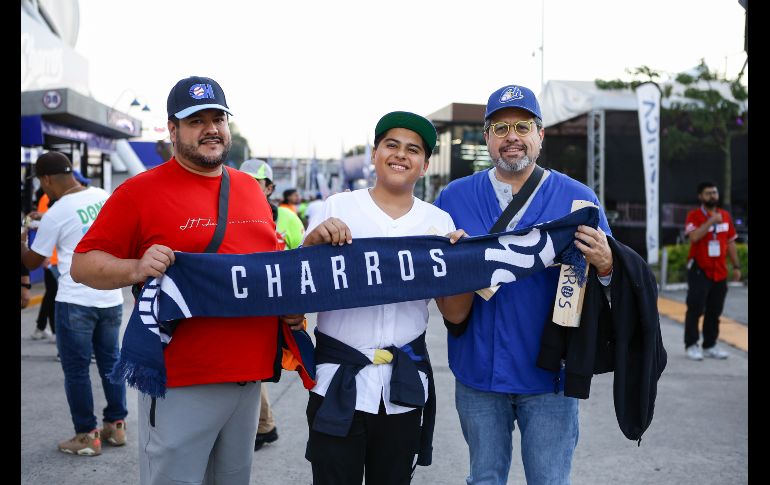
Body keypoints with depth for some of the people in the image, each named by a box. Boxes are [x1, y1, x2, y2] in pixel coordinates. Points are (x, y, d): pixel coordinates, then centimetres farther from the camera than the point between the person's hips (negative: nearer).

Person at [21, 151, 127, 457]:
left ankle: (86, 436, 11)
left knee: (76, 369, 6)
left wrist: (21, 242, 18)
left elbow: (32, 262, -1)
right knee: (111, 362, 16)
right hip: (111, 298, 6)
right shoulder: (104, 197, 2)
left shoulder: (55, 215, -12)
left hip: (76, 301, -6)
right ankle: (116, 426, 25)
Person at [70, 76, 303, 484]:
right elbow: (82, 265, -6)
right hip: (181, 382, -6)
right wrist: (136, 269, -24)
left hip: (250, 375, 6)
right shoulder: (140, 191, -6)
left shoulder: (249, 188, 12)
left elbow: (273, 260, 23)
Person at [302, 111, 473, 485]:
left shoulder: (439, 222, 5)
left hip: (405, 383, 2)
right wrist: (312, 242, -20)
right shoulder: (337, 208, 0)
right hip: (339, 377, -2)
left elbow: (455, 314, 3)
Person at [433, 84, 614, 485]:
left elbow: (609, 271, -2)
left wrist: (605, 266, -25)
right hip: (478, 372, 2)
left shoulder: (578, 199, -1)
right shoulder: (454, 197, 3)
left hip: (549, 374, -1)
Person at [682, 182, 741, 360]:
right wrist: (711, 221, -25)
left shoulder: (725, 216, 10)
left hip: (720, 272, 5)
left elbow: (730, 243, 14)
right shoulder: (694, 215, -7)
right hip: (699, 271, -5)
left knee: (714, 311, 8)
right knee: (695, 309, -5)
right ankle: (691, 346, 2)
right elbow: (694, 237, -26)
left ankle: (710, 346, 16)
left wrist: (736, 266, 11)